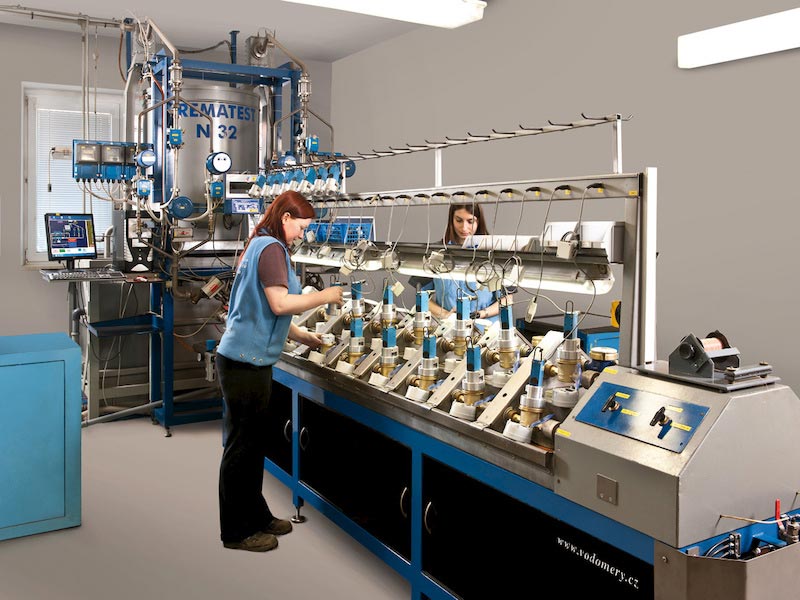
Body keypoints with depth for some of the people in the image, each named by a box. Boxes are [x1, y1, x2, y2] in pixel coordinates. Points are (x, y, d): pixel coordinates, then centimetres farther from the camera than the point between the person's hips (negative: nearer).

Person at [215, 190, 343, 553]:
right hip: (246, 362, -10)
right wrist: (324, 296, -11)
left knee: (251, 444, 17)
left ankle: (256, 516, 29)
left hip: (247, 359, 10)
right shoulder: (271, 247, -12)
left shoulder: (260, 246, 18)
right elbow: (280, 304, -22)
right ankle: (237, 532, 12)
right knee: (242, 445, 0)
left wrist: (303, 337, 19)